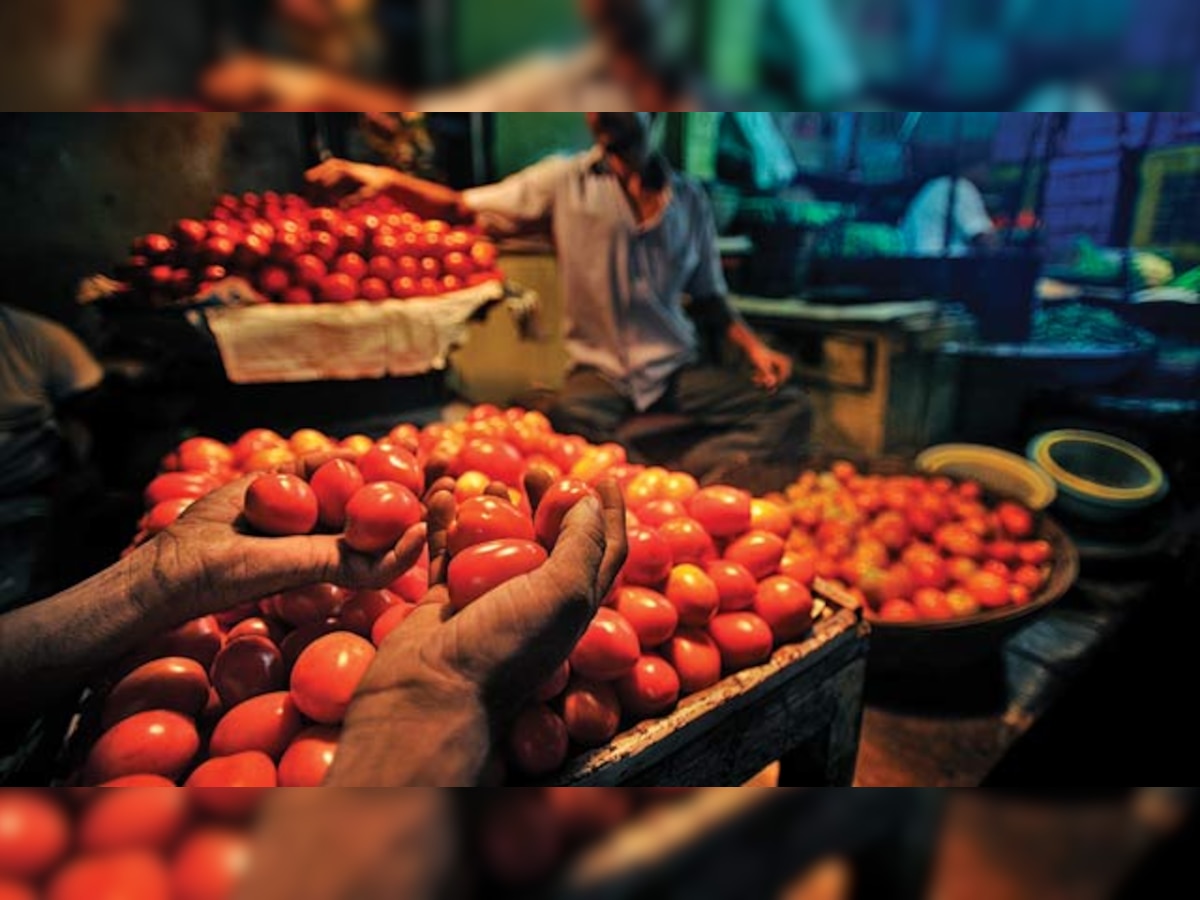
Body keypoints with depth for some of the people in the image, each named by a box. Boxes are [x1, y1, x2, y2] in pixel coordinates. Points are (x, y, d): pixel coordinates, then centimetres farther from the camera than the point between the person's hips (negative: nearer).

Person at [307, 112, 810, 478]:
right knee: (573, 425, -37)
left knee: (788, 408, -18)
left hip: (677, 369, 4)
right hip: (600, 370, -3)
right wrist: (389, 180, -14)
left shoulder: (689, 198, 11)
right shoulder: (563, 182, 4)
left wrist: (752, 346, 2)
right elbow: (461, 209, 3)